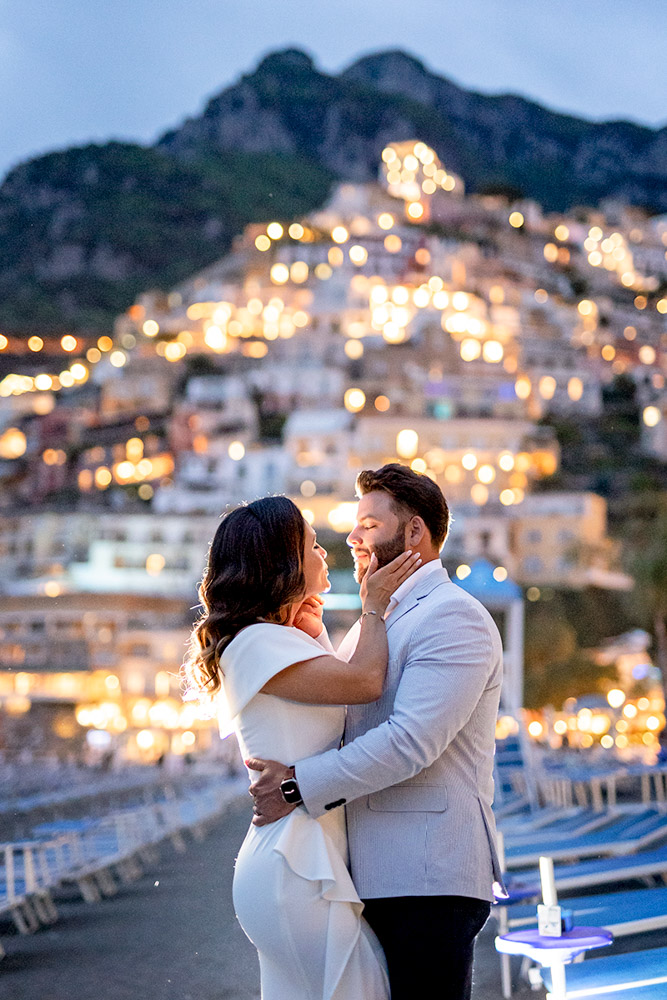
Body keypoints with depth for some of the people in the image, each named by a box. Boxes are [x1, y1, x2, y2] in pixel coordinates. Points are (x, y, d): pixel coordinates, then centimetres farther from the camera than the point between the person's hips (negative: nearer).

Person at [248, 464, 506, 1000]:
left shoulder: (453, 616, -10)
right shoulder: (375, 623, 22)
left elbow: (411, 740, -20)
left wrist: (300, 785, -17)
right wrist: (311, 633, 16)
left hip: (429, 879, -10)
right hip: (377, 876, 10)